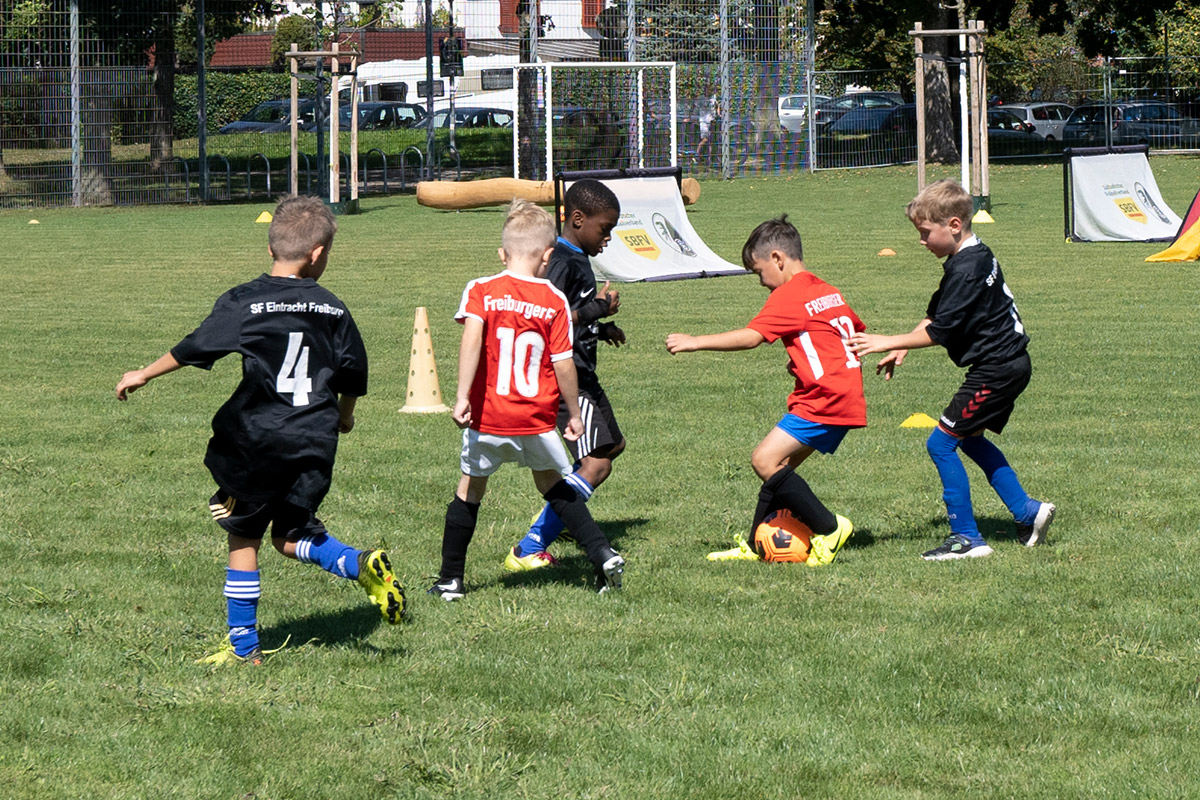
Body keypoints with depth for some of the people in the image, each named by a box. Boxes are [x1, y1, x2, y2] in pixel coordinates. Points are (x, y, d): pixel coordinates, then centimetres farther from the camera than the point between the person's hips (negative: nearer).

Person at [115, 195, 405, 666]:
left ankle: (243, 646, 13)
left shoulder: (244, 302, -8)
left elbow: (195, 348, -6)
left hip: (257, 441, -3)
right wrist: (343, 414, 32)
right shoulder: (332, 310, 4)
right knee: (291, 534, 16)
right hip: (315, 442, 3)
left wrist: (144, 376, 8)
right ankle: (362, 565, -11)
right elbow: (354, 373, 11)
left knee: (243, 537, 10)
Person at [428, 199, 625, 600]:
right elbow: (563, 364, -4)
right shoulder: (554, 301, -3)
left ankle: (450, 580, 18)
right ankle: (603, 554, 11)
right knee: (553, 484, 20)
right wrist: (574, 414, 8)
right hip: (537, 418, 1)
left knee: (470, 490, 14)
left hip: (487, 416, -1)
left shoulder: (481, 291, -4)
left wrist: (462, 396, -23)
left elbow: (472, 336, -20)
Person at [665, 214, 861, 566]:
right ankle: (755, 546, 20)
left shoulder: (789, 296, -10)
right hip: (845, 398, 11)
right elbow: (857, 330, 33)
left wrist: (695, 342, -20)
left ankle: (829, 528, -9)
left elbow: (750, 337, -20)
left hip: (824, 401, -11)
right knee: (778, 464, 15)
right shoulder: (828, 292, 19)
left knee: (765, 460, -14)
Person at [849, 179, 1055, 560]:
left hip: (997, 370, -11)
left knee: (941, 442, -8)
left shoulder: (967, 270, -21)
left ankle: (966, 538, -6)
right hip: (1008, 365, 11)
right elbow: (936, 313, 18)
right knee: (970, 438, 24)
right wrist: (900, 349, 9)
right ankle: (1026, 511, 27)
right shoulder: (975, 257, 11)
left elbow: (940, 331, -22)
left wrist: (888, 342, -15)